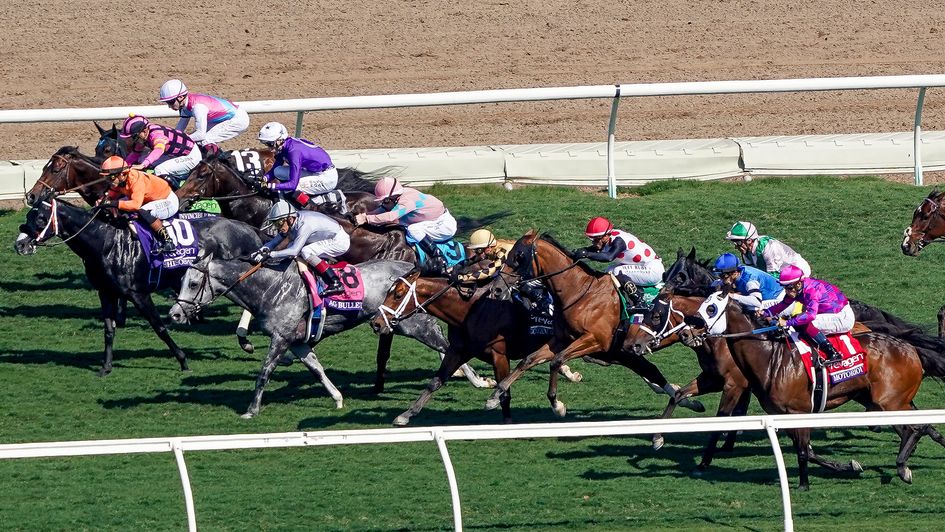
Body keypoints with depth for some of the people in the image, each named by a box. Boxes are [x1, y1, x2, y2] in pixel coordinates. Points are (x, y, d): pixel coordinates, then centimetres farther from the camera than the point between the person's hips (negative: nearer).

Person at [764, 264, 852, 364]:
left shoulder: (811, 290, -29)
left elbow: (811, 314, -40)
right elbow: (783, 305, 4)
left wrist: (787, 322, -41)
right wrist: (765, 313, -12)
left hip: (843, 317, -10)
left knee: (808, 325, -27)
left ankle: (833, 354, -20)